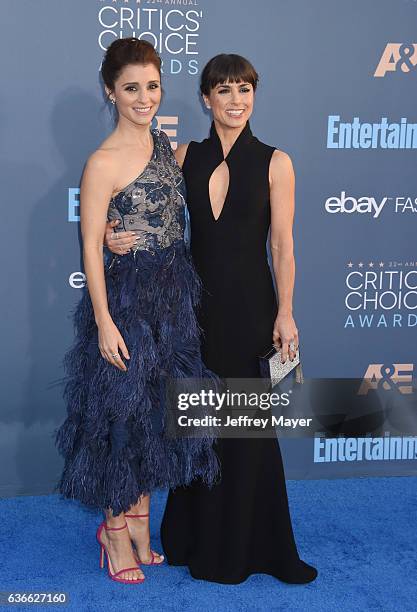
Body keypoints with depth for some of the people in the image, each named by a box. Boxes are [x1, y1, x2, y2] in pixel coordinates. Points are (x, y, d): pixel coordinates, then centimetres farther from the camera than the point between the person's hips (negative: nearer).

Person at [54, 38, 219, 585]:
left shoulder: (164, 142, 8)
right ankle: (117, 530, 25)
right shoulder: (104, 162, -14)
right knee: (123, 413, 5)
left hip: (174, 294, 7)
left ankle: (140, 521, 33)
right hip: (127, 298, -7)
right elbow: (91, 246, -14)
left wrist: (185, 286, 13)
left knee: (157, 410, 15)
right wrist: (104, 321, -17)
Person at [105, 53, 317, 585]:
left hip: (249, 304, -2)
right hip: (197, 301, 3)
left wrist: (285, 312, -9)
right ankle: (197, 535, 30)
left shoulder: (274, 162, -3)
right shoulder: (185, 156, 5)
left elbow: (282, 246, -4)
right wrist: (118, 236, -14)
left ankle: (241, 544, 24)